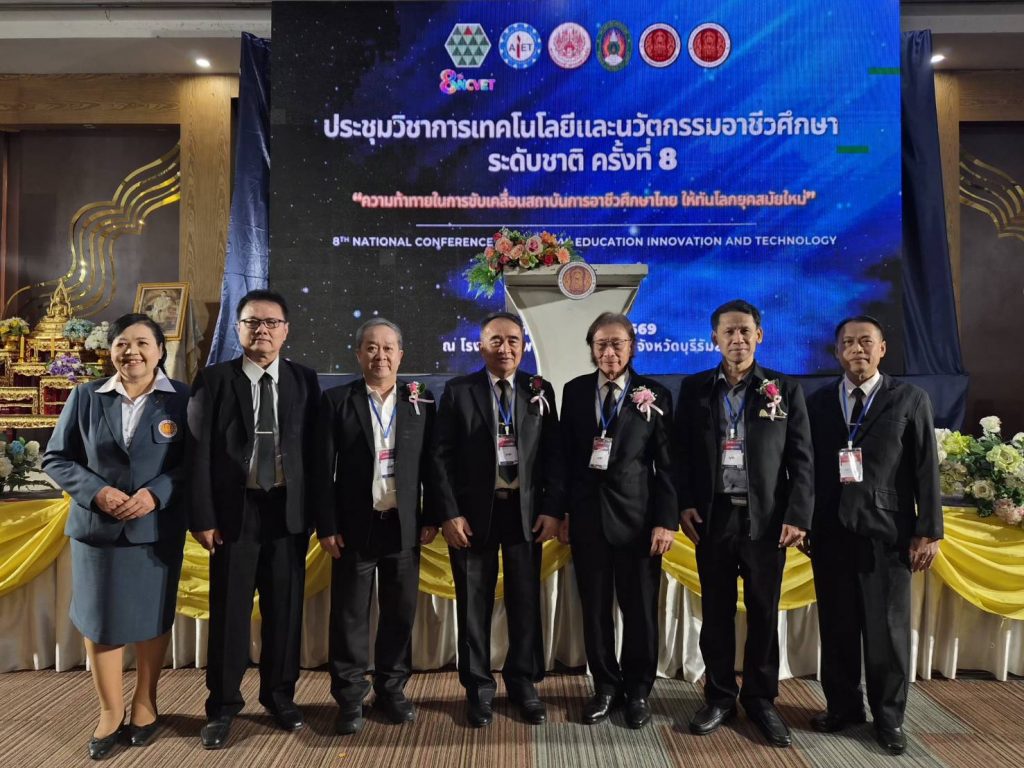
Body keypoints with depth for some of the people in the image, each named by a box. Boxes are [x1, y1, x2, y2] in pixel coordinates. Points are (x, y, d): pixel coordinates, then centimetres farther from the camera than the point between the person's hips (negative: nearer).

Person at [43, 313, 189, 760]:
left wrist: (156, 493, -19)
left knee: (152, 617, 12)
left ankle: (145, 702, 33)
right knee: (98, 618, 10)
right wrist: (97, 492, -13)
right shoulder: (85, 397, 1)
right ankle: (110, 710, 29)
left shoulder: (182, 399, -5)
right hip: (97, 528, 2)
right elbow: (56, 459, 3)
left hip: (157, 530, -1)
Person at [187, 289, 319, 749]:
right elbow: (199, 452, -3)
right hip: (234, 509, -1)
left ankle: (280, 696, 28)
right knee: (229, 611, 7)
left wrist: (313, 511, -1)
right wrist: (203, 516, -9)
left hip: (288, 510, 2)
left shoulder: (304, 381, 4)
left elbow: (314, 450, 3)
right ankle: (222, 707, 24)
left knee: (285, 609, 10)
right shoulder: (213, 380, 0)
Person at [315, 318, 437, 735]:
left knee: (400, 611, 11)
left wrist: (431, 517, 0)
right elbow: (323, 468, -3)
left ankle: (392, 689, 27)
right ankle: (350, 697, 22)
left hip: (404, 525, 2)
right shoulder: (336, 400, 0)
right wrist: (326, 525, -7)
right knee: (349, 614, 7)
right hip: (354, 525, -1)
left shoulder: (421, 400, 3)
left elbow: (430, 463, 4)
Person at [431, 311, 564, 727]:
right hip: (474, 511, -1)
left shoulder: (541, 391, 4)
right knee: (474, 604, 9)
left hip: (526, 511, 2)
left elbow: (553, 454, 3)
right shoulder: (458, 391, -1)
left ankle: (524, 684, 29)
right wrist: (449, 514, -10)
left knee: (525, 601, 11)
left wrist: (552, 509, -5)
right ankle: (479, 688, 26)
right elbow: (442, 456, -3)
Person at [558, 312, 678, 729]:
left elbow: (667, 464, -2)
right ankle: (606, 687, 28)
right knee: (595, 608, 10)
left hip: (637, 517, -1)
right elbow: (566, 455, 5)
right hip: (587, 515, 2)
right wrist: (562, 511, 2)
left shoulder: (655, 395, -1)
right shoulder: (575, 391, 5)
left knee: (640, 609, 8)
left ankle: (637, 690, 27)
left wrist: (667, 520, -8)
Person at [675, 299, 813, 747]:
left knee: (763, 614, 10)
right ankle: (719, 697, 25)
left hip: (767, 518, 0)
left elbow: (801, 459, 0)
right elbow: (682, 452, 5)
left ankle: (761, 699, 26)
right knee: (716, 612, 10)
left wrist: (798, 516, -7)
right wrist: (684, 504, -4)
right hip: (713, 517, 1)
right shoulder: (694, 389, 5)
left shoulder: (785, 390, 2)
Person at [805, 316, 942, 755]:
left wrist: (929, 531, -4)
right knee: (836, 627, 11)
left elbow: (926, 469, 0)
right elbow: (806, 465, 6)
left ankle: (888, 717, 23)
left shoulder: (910, 399, 3)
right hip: (830, 532, 2)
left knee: (888, 629, 7)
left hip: (886, 532, -2)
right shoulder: (817, 402, 7)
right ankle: (843, 706, 27)